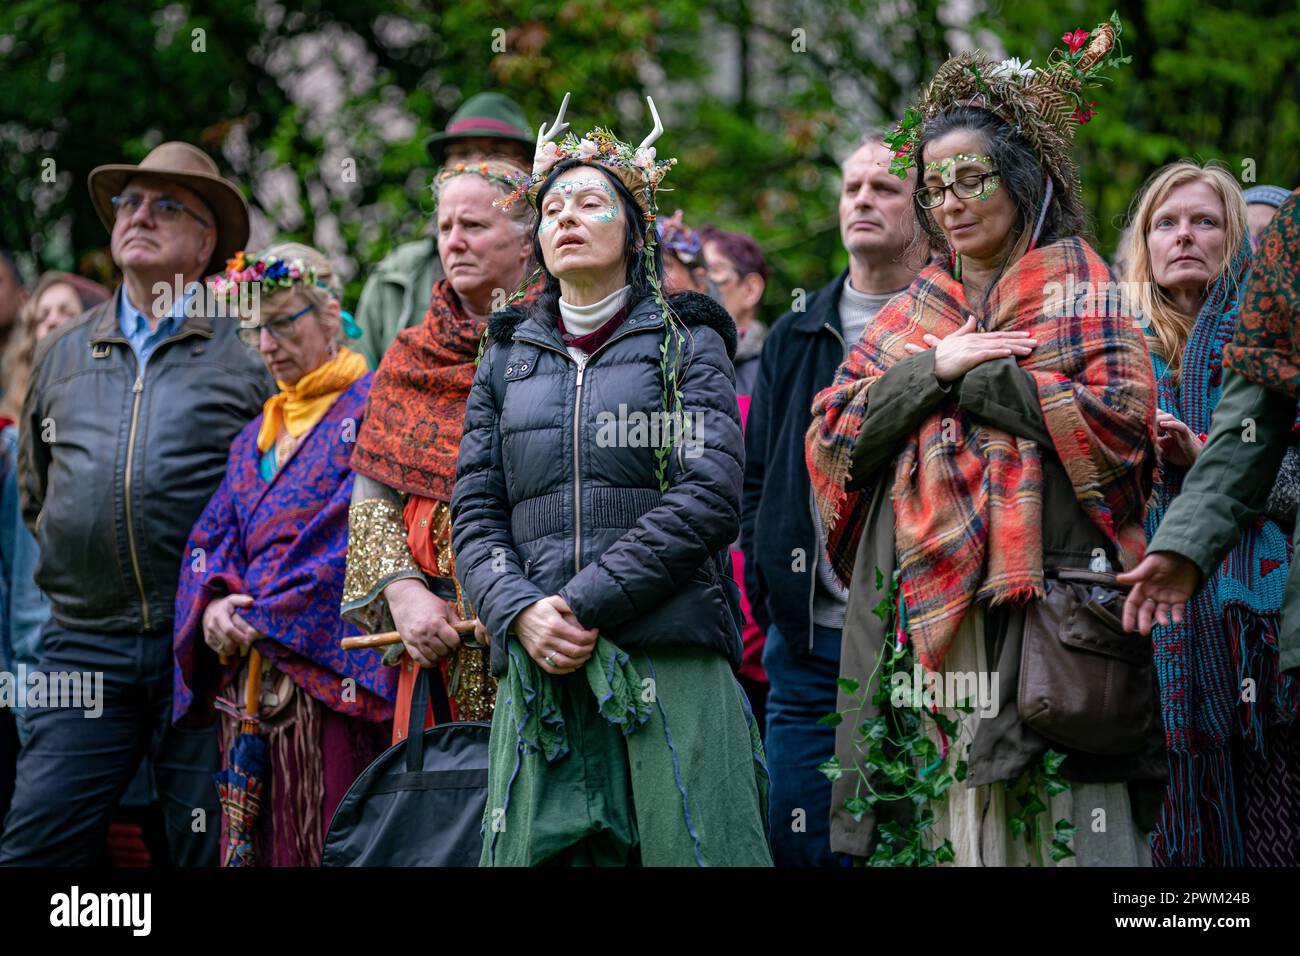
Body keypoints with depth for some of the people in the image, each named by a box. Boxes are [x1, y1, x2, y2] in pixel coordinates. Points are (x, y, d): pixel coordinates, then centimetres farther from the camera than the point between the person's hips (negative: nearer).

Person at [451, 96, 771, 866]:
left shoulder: (686, 344, 9)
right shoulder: (507, 360, 19)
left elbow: (709, 497, -5)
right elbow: (475, 516, 12)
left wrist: (585, 603, -12)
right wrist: (521, 612, -8)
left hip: (668, 659, -3)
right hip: (539, 671, 3)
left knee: (687, 849, -9)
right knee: (534, 851, -4)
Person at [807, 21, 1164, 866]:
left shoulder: (1080, 293, 8)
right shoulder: (907, 318, 20)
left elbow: (1121, 416, -8)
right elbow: (831, 442, 10)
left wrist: (971, 381, -6)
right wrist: (933, 368, -4)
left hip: (1043, 606, -4)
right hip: (919, 617, 4)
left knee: (1050, 816, -9)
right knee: (928, 815, -2)